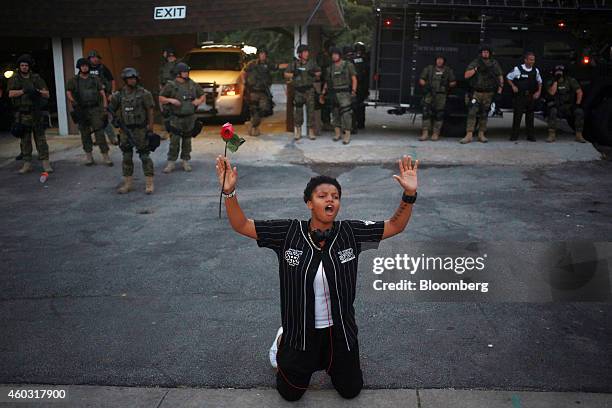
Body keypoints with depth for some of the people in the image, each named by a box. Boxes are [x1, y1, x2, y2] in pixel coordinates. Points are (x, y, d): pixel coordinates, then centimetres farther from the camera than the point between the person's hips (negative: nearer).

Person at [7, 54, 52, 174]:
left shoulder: (36, 78, 8)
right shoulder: (14, 79, 8)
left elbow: (47, 94, 3)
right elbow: (11, 94, -6)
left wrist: (37, 91, -16)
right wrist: (24, 91, -18)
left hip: (35, 113, -1)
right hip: (21, 114, 1)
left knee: (40, 137, -2)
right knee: (24, 139, 4)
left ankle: (45, 162, -2)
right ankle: (27, 164, 9)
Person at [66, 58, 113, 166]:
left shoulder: (95, 79, 8)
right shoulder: (73, 81, 6)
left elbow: (102, 93, 7)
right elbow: (68, 93, 7)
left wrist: (105, 107, -1)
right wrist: (73, 102, -10)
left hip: (95, 109, -1)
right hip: (81, 111, 1)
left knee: (100, 133, -7)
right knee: (85, 134, 6)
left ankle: (105, 156, -6)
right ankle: (89, 156, 14)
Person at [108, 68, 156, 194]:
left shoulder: (143, 93, -8)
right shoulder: (118, 95, 2)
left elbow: (150, 111, -6)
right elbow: (111, 109, 15)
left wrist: (150, 129, -8)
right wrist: (117, 119, 0)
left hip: (140, 129, -4)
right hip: (125, 130, 4)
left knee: (144, 156, -3)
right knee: (126, 157, 8)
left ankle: (149, 184, 3)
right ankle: (127, 184, 16)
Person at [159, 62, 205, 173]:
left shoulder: (193, 84, 6)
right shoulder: (171, 85, -4)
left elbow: (202, 95, 16)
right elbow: (161, 98, 0)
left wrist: (199, 101, -5)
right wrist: (170, 100, -17)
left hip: (190, 118, 3)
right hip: (176, 119, -3)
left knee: (187, 141, 10)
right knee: (174, 141, -5)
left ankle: (186, 162, 20)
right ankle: (171, 163, 3)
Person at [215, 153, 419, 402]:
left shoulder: (350, 232, -13)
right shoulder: (288, 233, -17)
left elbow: (395, 226, -10)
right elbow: (241, 225, -17)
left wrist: (409, 194, -25)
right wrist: (229, 192, -32)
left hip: (340, 331, 2)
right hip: (300, 332, -1)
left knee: (351, 390, 18)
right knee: (290, 394, 18)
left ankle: (328, 359, 46)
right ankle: (282, 342, 45)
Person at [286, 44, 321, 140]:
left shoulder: (312, 63, 6)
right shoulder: (294, 64, 4)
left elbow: (319, 72, 16)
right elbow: (286, 74, 9)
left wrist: (314, 74, -5)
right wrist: (293, 74, -9)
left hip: (309, 90, 0)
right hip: (298, 90, 0)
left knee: (310, 110, -3)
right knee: (298, 111, 3)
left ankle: (311, 131, 3)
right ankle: (298, 131, 13)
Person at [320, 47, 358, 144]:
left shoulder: (348, 65, 2)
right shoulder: (330, 68, 14)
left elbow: (354, 79, -2)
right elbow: (327, 82, 17)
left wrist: (353, 91, -14)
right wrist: (323, 94, 10)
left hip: (345, 93, -5)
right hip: (333, 94, 5)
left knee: (346, 114, -11)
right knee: (335, 114, 8)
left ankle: (347, 135, -9)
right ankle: (337, 134, 18)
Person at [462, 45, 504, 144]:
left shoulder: (495, 64, 9)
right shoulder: (475, 63, 1)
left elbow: (500, 76, 16)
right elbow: (466, 75, -6)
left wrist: (500, 86, 3)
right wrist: (476, 69, -17)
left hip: (489, 93, 3)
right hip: (476, 92, -2)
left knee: (484, 114, 8)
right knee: (472, 112, -12)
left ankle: (481, 135, 16)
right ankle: (469, 135, -12)